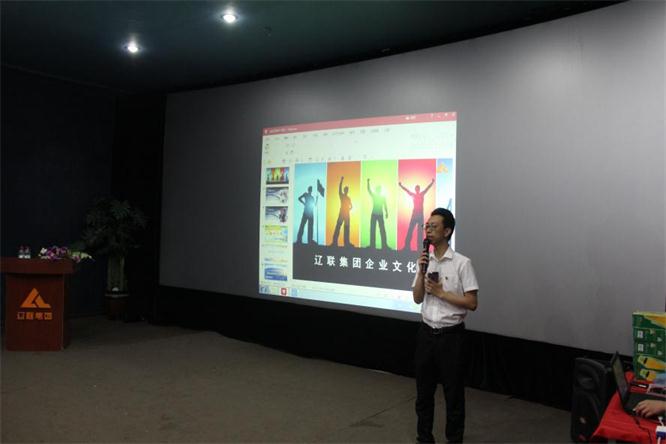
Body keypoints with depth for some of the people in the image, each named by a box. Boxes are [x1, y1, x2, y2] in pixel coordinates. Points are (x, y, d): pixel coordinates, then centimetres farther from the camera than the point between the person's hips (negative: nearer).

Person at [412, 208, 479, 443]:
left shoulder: (462, 263, -10)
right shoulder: (425, 260, 6)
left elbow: (472, 303, -12)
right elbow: (417, 298, 4)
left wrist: (441, 292, -16)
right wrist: (421, 271, -9)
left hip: (451, 335, -5)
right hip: (427, 332, 5)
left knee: (453, 391, 7)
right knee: (424, 389, 14)